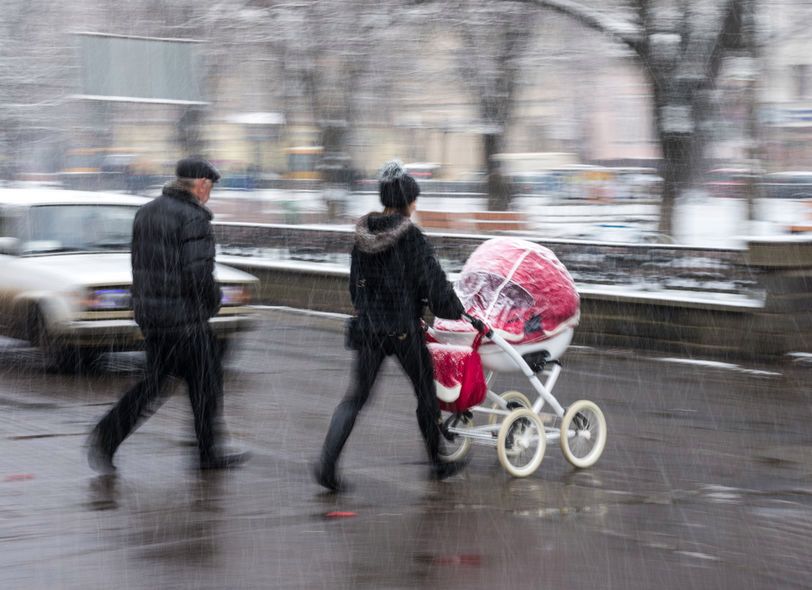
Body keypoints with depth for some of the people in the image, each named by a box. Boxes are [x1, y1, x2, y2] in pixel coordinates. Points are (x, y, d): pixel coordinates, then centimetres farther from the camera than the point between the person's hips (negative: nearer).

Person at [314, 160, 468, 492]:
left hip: (368, 326, 5)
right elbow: (434, 283, -11)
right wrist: (455, 311, 5)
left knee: (356, 396, 7)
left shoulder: (362, 236, 3)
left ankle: (327, 462, -9)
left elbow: (355, 284, 12)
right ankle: (438, 463, 26)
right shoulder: (411, 238, -14)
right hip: (404, 329, -5)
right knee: (426, 393, 14)